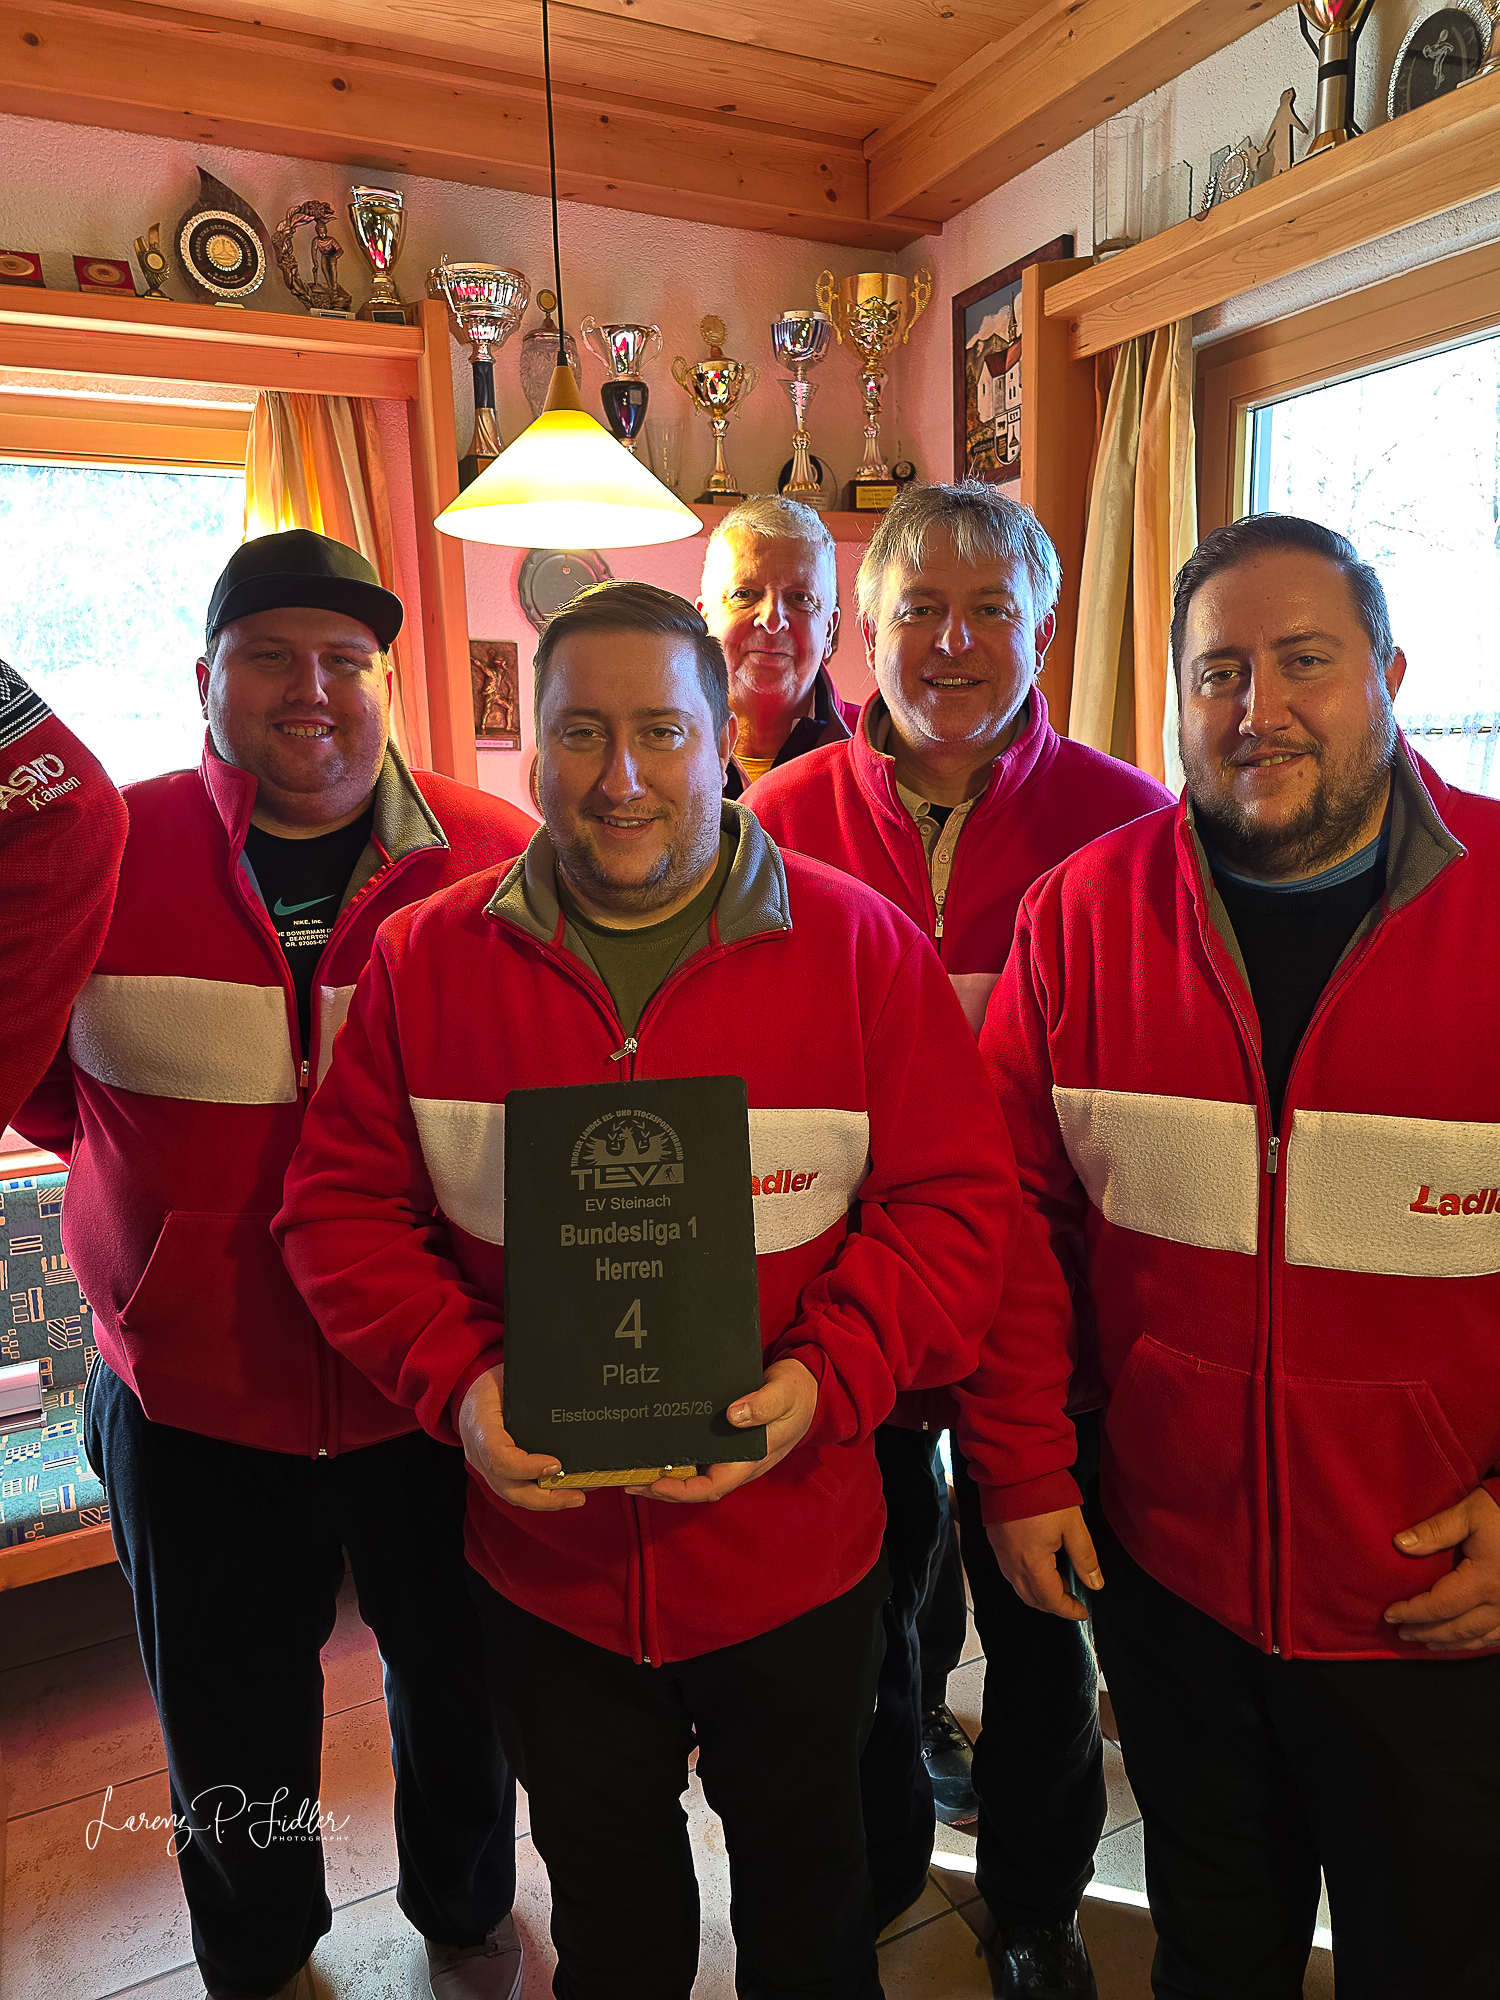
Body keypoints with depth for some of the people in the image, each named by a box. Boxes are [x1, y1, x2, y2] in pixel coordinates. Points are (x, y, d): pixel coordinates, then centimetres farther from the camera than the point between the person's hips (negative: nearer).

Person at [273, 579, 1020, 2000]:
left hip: (795, 1551, -1)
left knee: (806, 1876, 28)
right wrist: (457, 1378, -17)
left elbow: (956, 1201, -10)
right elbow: (339, 1206, -2)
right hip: (543, 1554, 2)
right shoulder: (427, 960, -6)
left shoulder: (863, 948, -11)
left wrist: (826, 1375, -23)